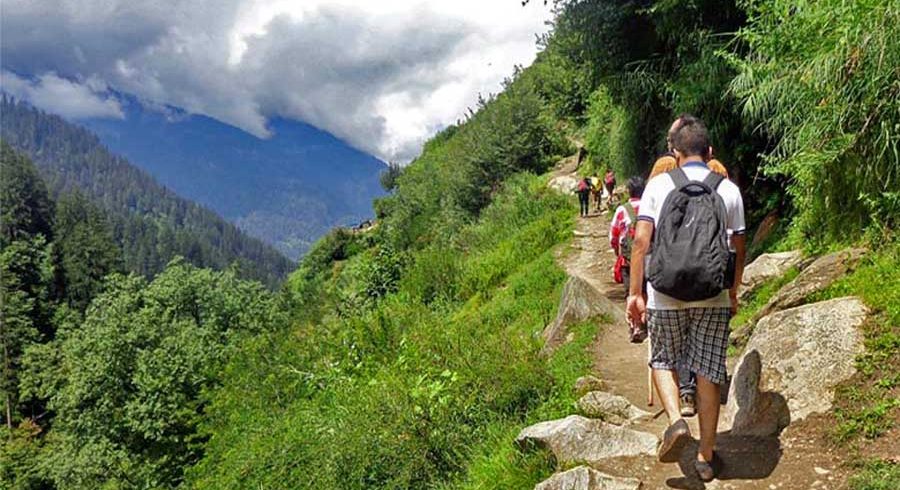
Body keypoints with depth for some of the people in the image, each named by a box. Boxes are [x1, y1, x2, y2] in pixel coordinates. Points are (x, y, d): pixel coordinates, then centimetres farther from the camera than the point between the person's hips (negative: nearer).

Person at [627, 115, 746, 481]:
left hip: (665, 293, -1)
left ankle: (676, 420, -6)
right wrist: (733, 293, 20)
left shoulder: (659, 185, -2)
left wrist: (635, 293, -3)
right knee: (708, 372, 9)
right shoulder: (729, 190, 3)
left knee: (663, 361, 19)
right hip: (713, 296, 1)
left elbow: (641, 240, -8)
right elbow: (738, 249, 7)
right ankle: (706, 457, 16)